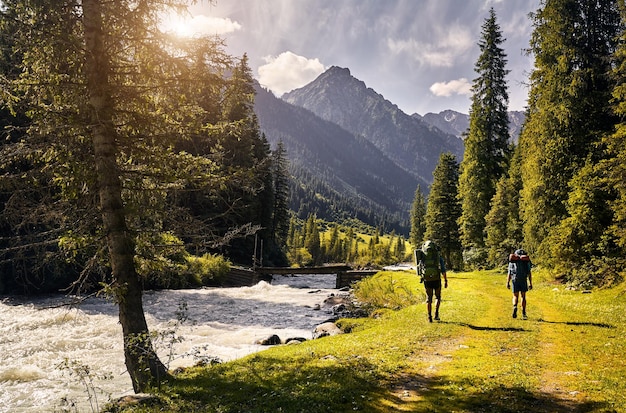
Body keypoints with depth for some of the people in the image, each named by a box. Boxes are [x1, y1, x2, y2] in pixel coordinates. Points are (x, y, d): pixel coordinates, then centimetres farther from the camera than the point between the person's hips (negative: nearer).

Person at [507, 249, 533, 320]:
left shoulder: (512, 261, 14)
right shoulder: (526, 261, 11)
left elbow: (509, 273, 7)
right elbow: (529, 273, 4)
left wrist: (507, 283, 5)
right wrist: (530, 283, 3)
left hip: (514, 280, 0)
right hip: (523, 280, 0)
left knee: (515, 296, 10)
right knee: (523, 296, 10)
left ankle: (515, 307, -20)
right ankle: (523, 314, 6)